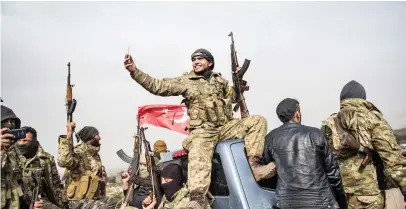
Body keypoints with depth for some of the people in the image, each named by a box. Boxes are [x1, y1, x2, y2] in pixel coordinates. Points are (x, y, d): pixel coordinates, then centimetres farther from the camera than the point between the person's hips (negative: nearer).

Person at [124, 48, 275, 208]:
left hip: (226, 127, 5)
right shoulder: (185, 81, 5)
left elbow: (234, 97, 30)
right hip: (202, 131, -4)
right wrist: (134, 71, -15)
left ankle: (253, 165, -23)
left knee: (257, 121, -12)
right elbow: (157, 86, -3)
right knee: (198, 156, -36)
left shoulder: (220, 80, 17)